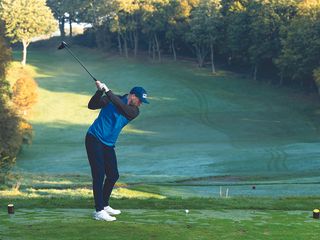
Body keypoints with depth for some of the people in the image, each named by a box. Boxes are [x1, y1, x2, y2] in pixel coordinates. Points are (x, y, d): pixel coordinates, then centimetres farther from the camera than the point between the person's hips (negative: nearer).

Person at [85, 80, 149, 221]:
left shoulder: (134, 111, 1)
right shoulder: (110, 100, -8)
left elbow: (122, 107, -19)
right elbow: (91, 106, -15)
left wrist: (108, 91, -25)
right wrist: (100, 91, -29)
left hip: (108, 145, 6)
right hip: (94, 139, -6)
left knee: (113, 175, 9)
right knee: (99, 175, -12)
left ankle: (105, 205, 26)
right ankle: (99, 211, -12)